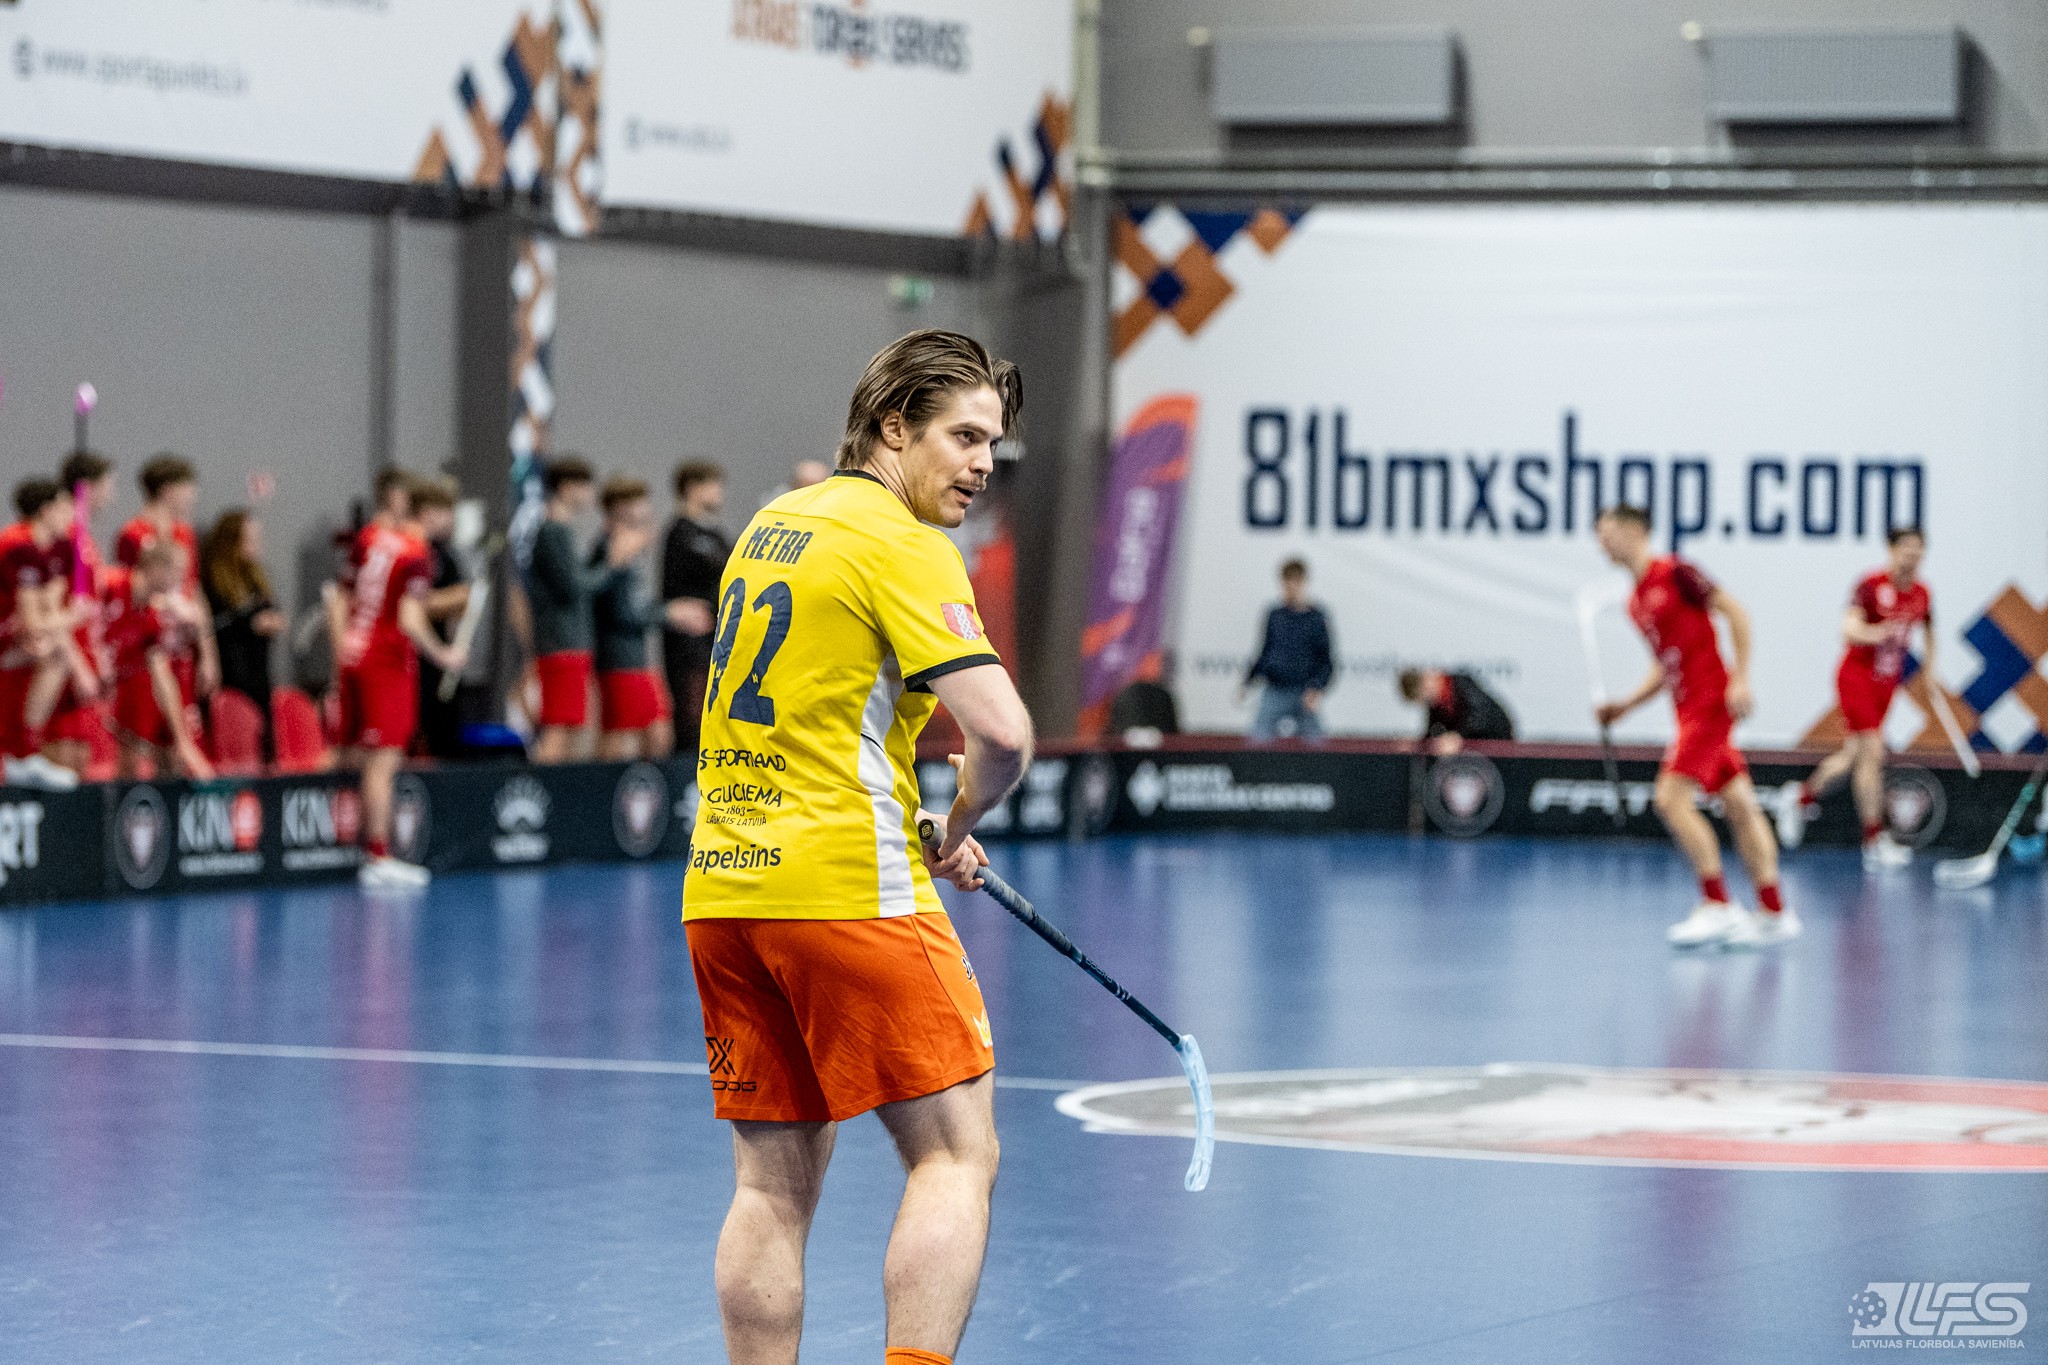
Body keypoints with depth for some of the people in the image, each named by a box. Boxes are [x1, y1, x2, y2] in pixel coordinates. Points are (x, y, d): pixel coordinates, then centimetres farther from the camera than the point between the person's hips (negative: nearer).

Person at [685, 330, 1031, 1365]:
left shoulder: (772, 523, 17)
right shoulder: (905, 546, -9)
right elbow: (1001, 731, -19)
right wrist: (958, 826, 2)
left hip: (720, 890, 8)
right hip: (845, 889, -8)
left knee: (774, 1183, 10)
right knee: (956, 1155, -3)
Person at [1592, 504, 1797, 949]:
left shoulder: (1673, 572, -9)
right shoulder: (1635, 602, 16)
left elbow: (1734, 610, -12)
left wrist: (1740, 679, -18)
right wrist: (1624, 706, 12)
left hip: (1710, 700, -9)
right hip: (1687, 707, 9)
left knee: (1672, 796, -16)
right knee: (1738, 805, 8)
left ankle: (1717, 906, -15)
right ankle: (1773, 912, 9)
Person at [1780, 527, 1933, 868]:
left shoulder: (1921, 594, 3)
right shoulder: (1871, 585, -16)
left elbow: (1928, 631, 23)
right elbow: (1849, 628, -28)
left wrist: (1929, 668, 14)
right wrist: (1874, 633, -47)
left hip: (1887, 682, 6)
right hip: (1857, 676, -6)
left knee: (1851, 756, 11)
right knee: (1872, 751, -15)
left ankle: (1803, 796, 38)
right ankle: (1875, 840, -12)